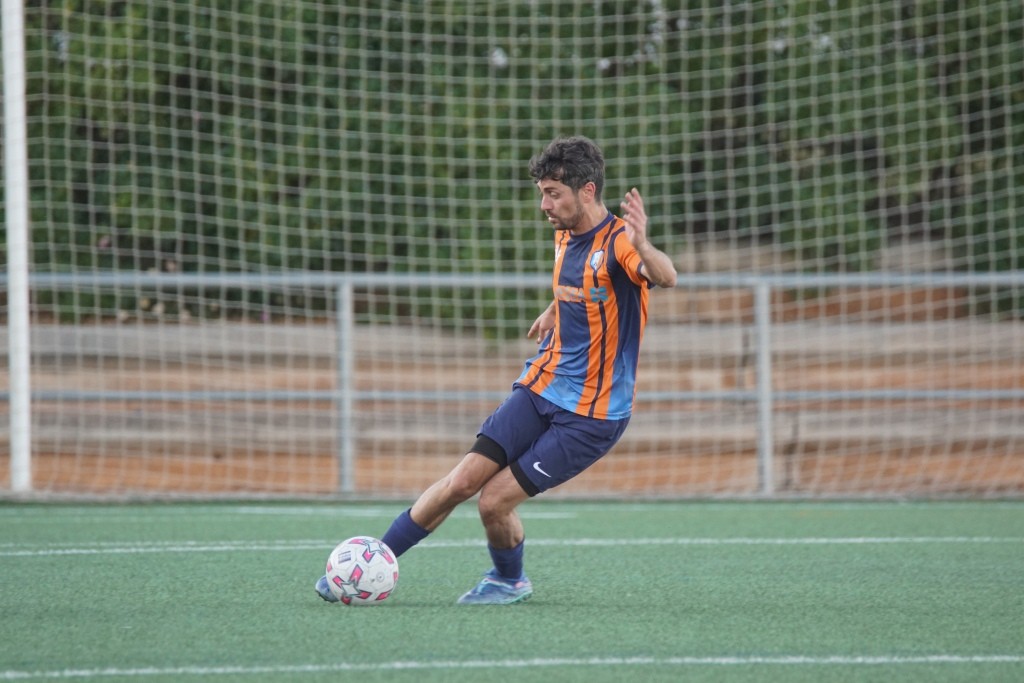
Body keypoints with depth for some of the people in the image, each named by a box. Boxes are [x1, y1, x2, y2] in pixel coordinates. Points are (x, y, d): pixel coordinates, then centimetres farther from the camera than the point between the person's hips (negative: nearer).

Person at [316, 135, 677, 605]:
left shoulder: (617, 241, -20)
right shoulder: (565, 236, 6)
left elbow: (666, 278, -43)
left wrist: (642, 247, -63)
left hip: (591, 415, -7)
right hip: (542, 388, 7)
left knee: (494, 502, -10)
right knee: (462, 482, -4)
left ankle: (510, 581, 20)